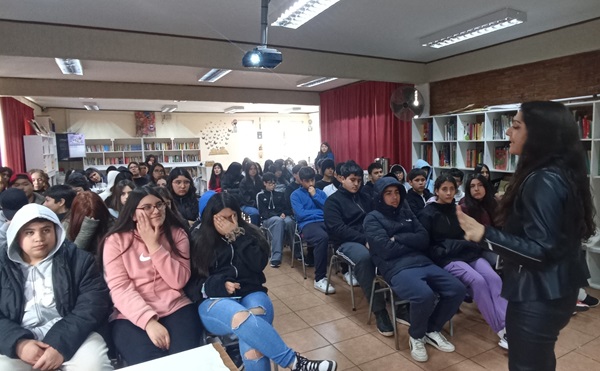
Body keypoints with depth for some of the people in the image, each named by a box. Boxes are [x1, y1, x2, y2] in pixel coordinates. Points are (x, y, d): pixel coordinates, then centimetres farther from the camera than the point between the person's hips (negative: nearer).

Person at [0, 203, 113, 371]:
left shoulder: (78, 260, 7)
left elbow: (94, 303, -4)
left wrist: (62, 344, -16)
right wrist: (18, 343, -14)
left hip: (71, 335, -2)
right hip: (20, 339, 2)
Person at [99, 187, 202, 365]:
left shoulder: (177, 234, 5)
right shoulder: (116, 240, 0)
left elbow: (179, 281, -5)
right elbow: (120, 288, -9)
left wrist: (154, 245, -12)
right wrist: (149, 321, -21)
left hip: (176, 308, 2)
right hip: (133, 316, -1)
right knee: (151, 363, -26)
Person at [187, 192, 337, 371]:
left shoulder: (248, 232, 12)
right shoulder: (198, 240, 7)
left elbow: (260, 263, -3)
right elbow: (193, 282, 4)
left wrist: (237, 236, -8)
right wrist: (221, 285, -14)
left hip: (250, 293, 2)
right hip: (215, 299, -1)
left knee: (252, 343, -34)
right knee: (243, 319, -38)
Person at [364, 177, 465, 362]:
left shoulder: (406, 212, 21)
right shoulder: (373, 218, 4)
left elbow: (424, 239, 9)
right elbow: (386, 250, -10)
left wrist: (399, 238, -4)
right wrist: (412, 242, 2)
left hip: (423, 262, 7)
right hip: (397, 268, -6)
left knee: (457, 289, -11)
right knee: (424, 295, -33)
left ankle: (432, 330, 14)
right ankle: (416, 336, 0)